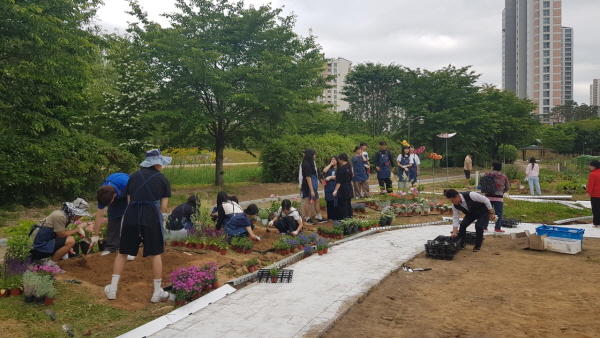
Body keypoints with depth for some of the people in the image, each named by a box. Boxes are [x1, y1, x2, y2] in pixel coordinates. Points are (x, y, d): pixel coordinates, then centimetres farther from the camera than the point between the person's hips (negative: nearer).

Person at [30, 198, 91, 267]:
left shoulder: (66, 215, 7)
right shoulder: (59, 216, -22)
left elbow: (63, 232, 11)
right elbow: (61, 234, -20)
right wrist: (77, 229, -12)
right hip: (41, 245, -10)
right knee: (71, 240, -24)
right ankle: (49, 265, -10)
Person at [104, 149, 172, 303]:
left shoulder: (134, 176, 14)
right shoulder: (162, 179, 7)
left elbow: (129, 200, 13)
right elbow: (163, 207, 4)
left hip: (131, 215, 3)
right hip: (151, 217, -2)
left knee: (122, 252, 16)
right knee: (155, 254, 9)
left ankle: (112, 288, 20)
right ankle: (157, 292, 13)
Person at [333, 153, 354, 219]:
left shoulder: (341, 168, -17)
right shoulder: (349, 166, 7)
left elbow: (339, 181, -21)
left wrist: (336, 190, -22)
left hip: (343, 189, -9)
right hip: (349, 187, 9)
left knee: (342, 206, -3)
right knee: (348, 204, 16)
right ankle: (349, 216, 23)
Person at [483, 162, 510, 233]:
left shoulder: (488, 174, -3)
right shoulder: (504, 177, 3)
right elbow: (507, 187, 10)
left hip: (489, 196, 1)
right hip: (499, 197, -1)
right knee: (498, 213, 3)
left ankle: (484, 226, 12)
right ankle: (497, 228, -2)